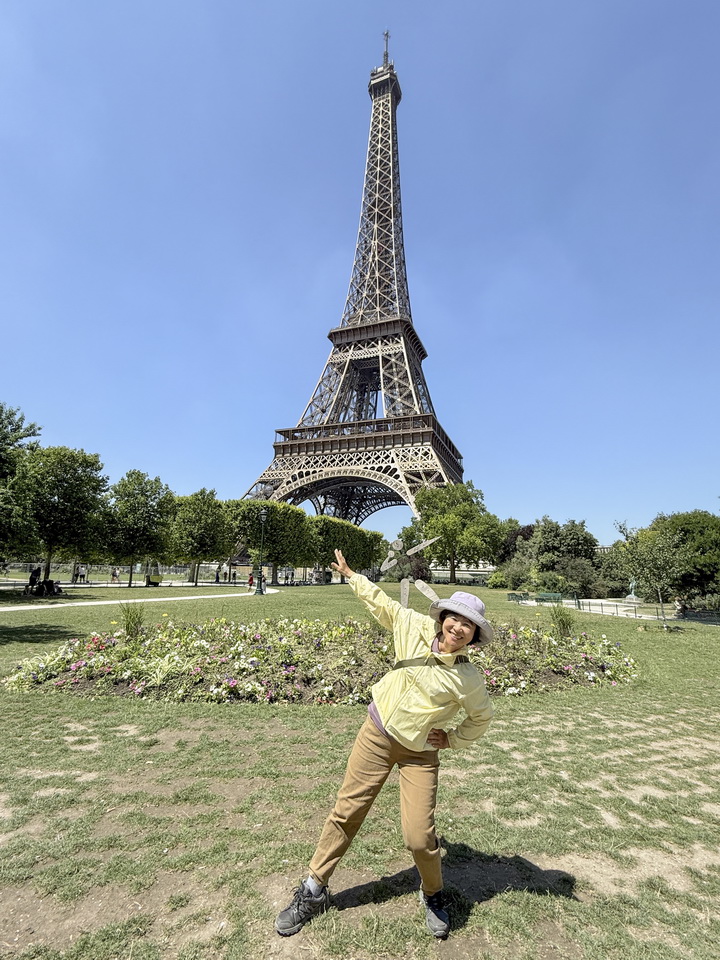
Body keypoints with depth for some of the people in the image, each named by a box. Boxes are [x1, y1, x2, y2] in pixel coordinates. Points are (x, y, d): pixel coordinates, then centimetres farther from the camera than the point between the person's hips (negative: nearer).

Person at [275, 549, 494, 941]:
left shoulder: (467, 678, -16)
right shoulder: (416, 627, -14)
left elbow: (481, 718, 4)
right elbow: (381, 602, 0)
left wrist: (451, 739, -3)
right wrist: (350, 574, 7)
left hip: (420, 753, -2)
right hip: (377, 734, 2)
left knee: (419, 837, -2)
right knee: (346, 812, 10)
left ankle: (433, 896, 34)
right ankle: (313, 890, 32)